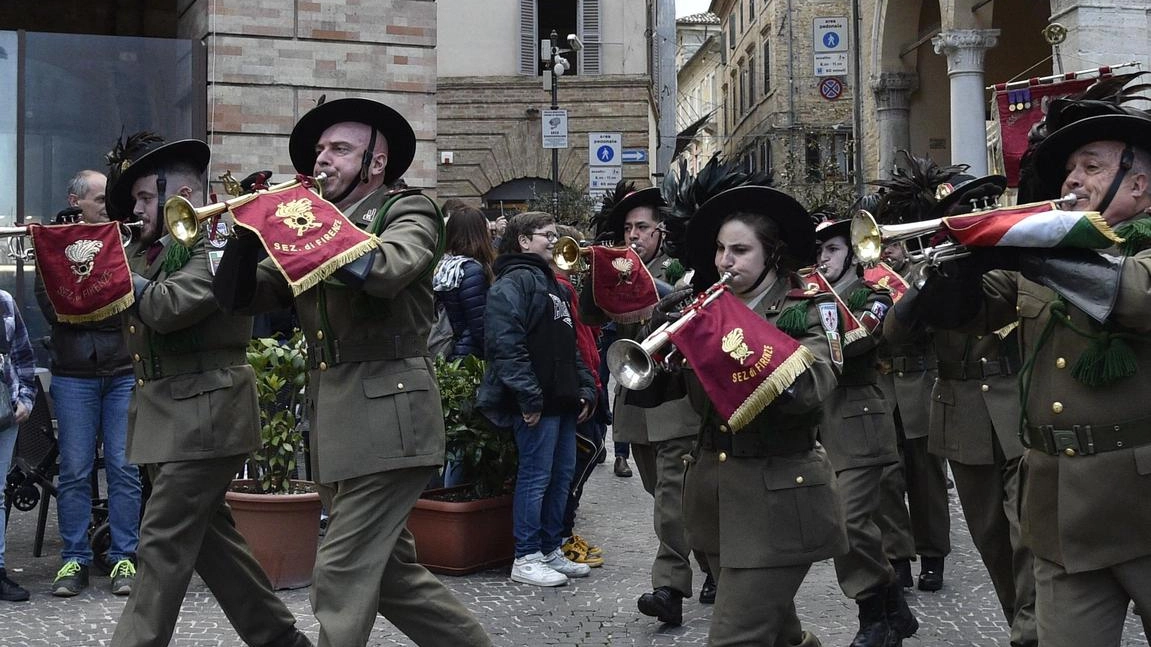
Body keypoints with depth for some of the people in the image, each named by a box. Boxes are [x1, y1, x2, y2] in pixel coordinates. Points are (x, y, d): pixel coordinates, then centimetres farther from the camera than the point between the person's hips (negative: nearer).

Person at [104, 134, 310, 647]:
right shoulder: (146, 249, 15)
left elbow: (171, 307, -25)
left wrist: (129, 284, -10)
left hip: (202, 415, -9)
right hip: (164, 413, 9)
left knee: (163, 545, -7)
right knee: (208, 537, 15)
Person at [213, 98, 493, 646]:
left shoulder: (408, 212, 0)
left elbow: (382, 269, -23)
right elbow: (239, 296, 10)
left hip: (386, 418, -7)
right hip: (332, 424, 7)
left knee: (342, 574, -9)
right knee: (389, 570, 14)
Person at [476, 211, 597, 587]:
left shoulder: (552, 283, 22)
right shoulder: (513, 282, -10)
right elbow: (505, 343, -21)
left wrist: (584, 387, 17)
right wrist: (528, 396, -23)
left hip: (562, 398, 10)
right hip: (537, 401, -10)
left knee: (563, 474, 13)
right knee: (536, 476, -4)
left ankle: (551, 550, 23)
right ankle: (526, 559, 4)